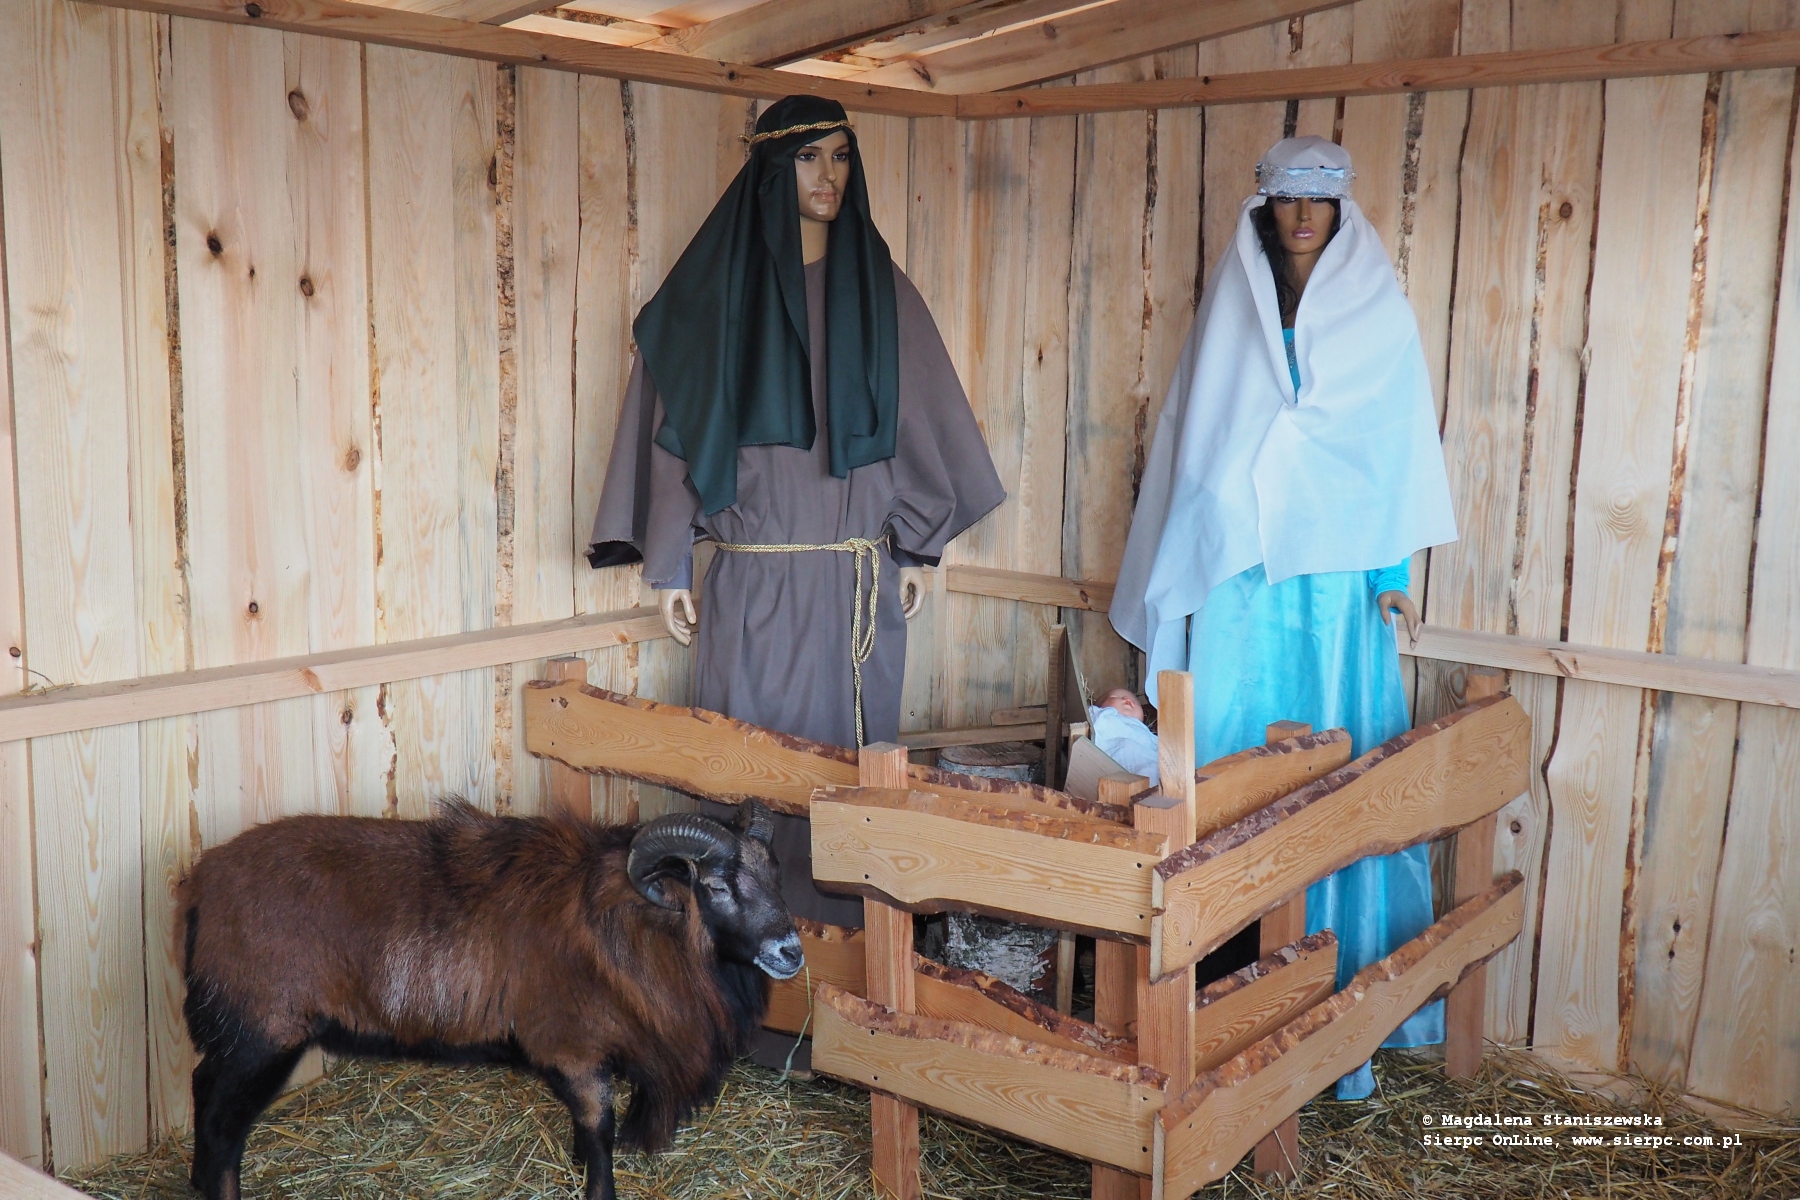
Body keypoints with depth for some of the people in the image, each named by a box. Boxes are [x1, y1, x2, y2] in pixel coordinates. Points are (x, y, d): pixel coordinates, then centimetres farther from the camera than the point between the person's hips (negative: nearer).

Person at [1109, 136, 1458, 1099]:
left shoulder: (1378, 315, 6)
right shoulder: (1233, 306, 11)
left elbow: (1402, 444, 4)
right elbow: (1198, 433, 12)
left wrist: (1394, 567, -3)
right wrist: (1190, 561, 6)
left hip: (1334, 571, -1)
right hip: (1237, 569, 2)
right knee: (1228, 751, 0)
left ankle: (1339, 977, 6)